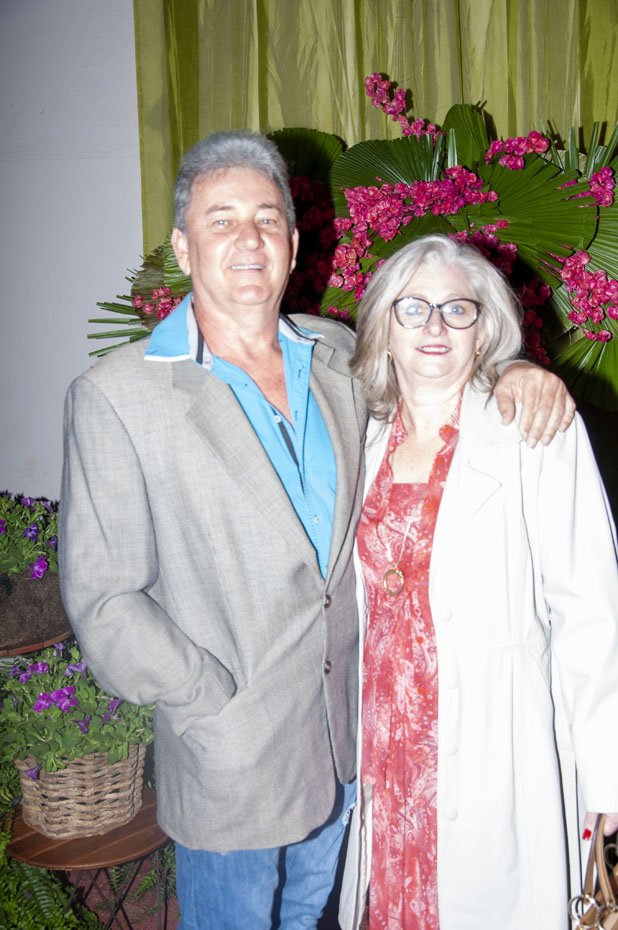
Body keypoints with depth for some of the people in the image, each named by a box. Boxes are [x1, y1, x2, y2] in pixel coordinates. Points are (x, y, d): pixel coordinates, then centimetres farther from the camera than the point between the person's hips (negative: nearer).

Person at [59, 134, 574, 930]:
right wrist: (223, 704, -16)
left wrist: (511, 372, -5)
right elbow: (102, 600, -14)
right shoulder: (116, 396, -16)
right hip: (228, 766, -4)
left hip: (344, 742, 5)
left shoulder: (337, 356, 0)